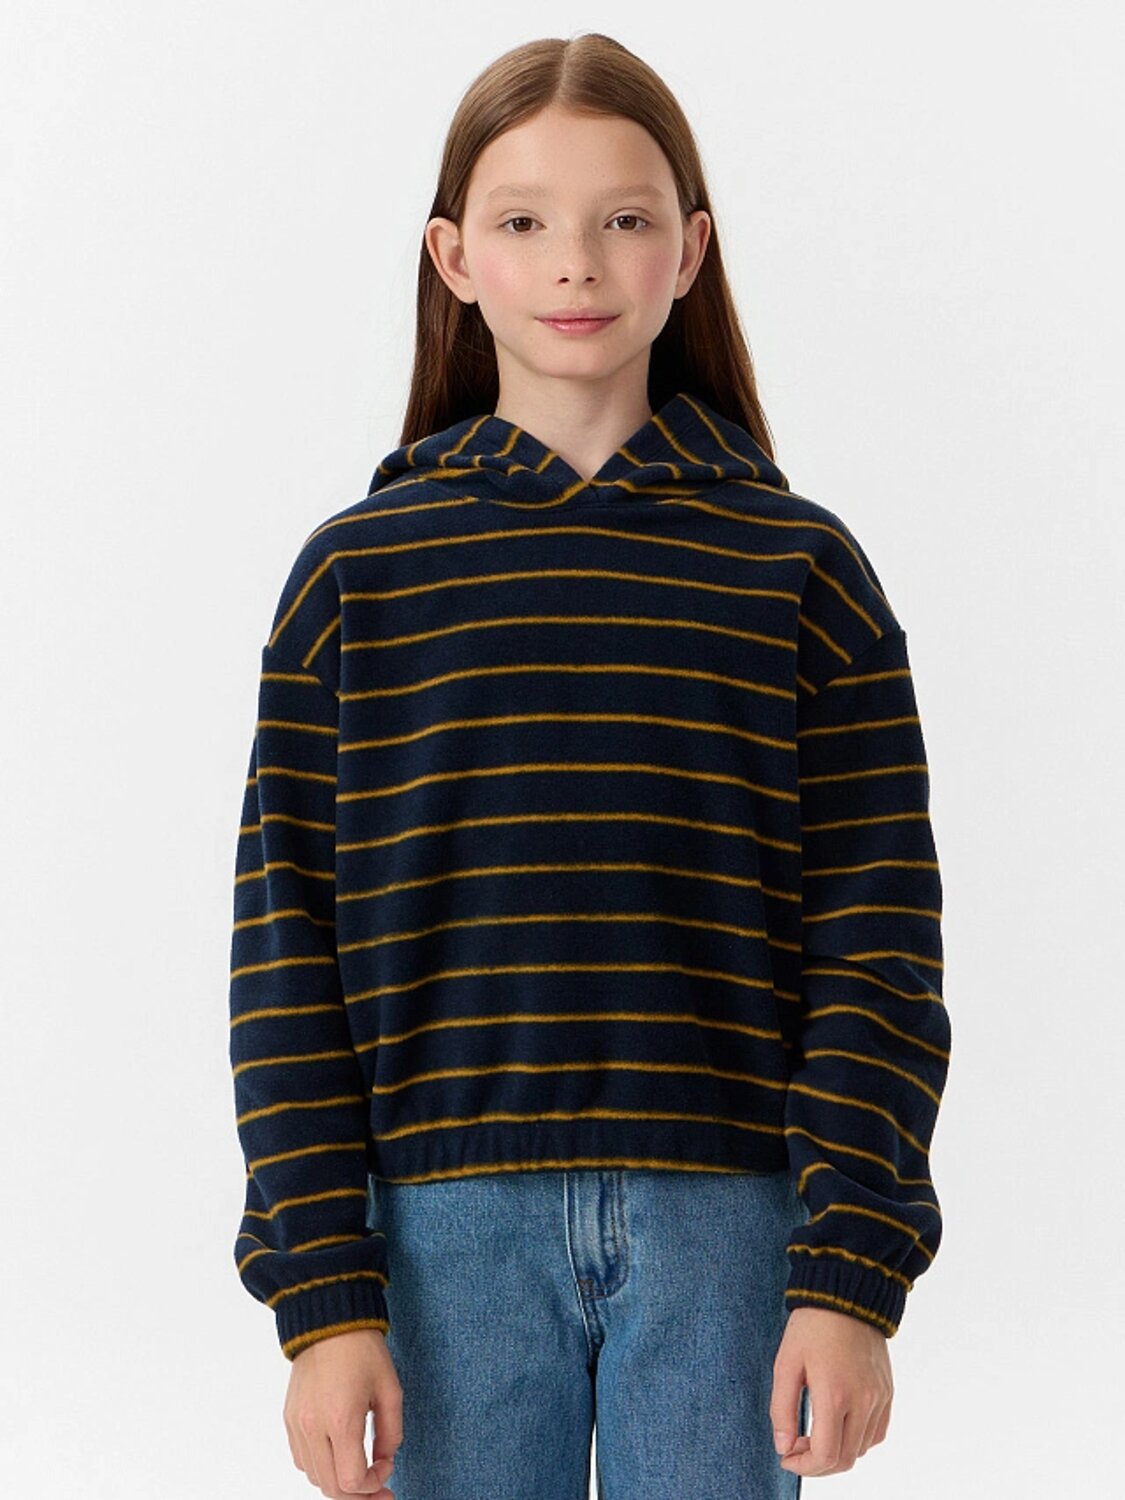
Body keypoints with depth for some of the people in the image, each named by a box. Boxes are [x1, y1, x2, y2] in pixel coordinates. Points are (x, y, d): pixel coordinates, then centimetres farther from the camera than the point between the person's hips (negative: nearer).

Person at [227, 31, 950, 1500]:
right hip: (452, 1226, 0)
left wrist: (850, 1279, -6)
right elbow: (287, 955, 2)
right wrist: (325, 1299, -3)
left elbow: (875, 952, 1)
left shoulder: (801, 570, 3)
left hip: (721, 1226, 0)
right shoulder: (358, 573, 4)